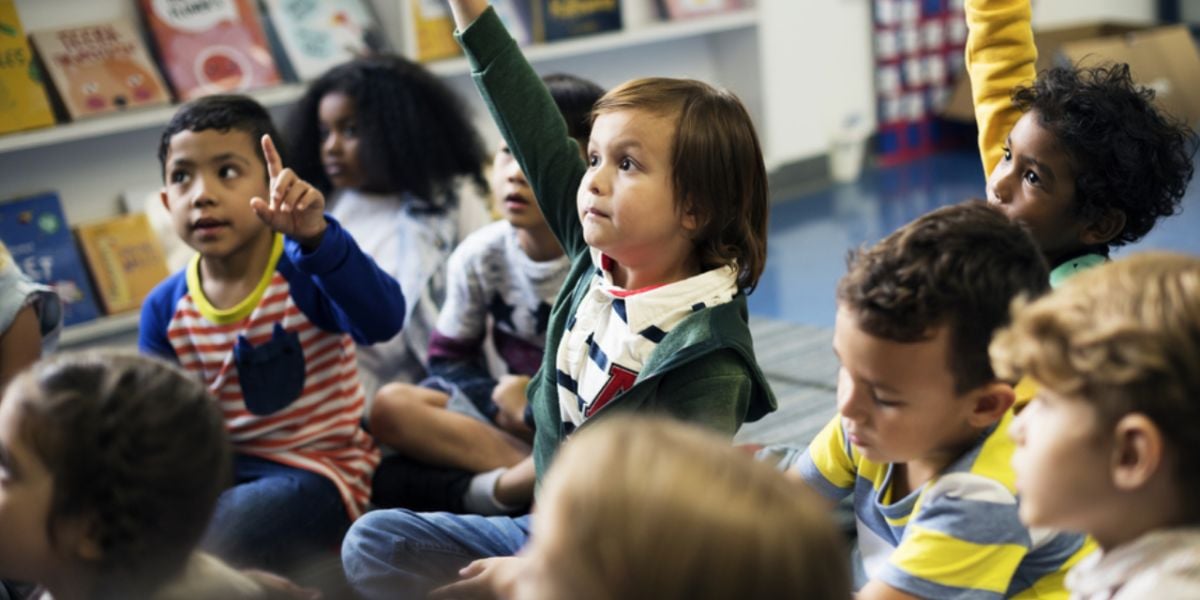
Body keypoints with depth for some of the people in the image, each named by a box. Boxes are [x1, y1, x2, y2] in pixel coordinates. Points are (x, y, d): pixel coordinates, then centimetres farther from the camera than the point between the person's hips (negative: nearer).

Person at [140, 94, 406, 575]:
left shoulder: (304, 274, -14)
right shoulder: (165, 308, 1)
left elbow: (383, 320, -35)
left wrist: (315, 236, -49)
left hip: (315, 469, -5)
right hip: (218, 468, 5)